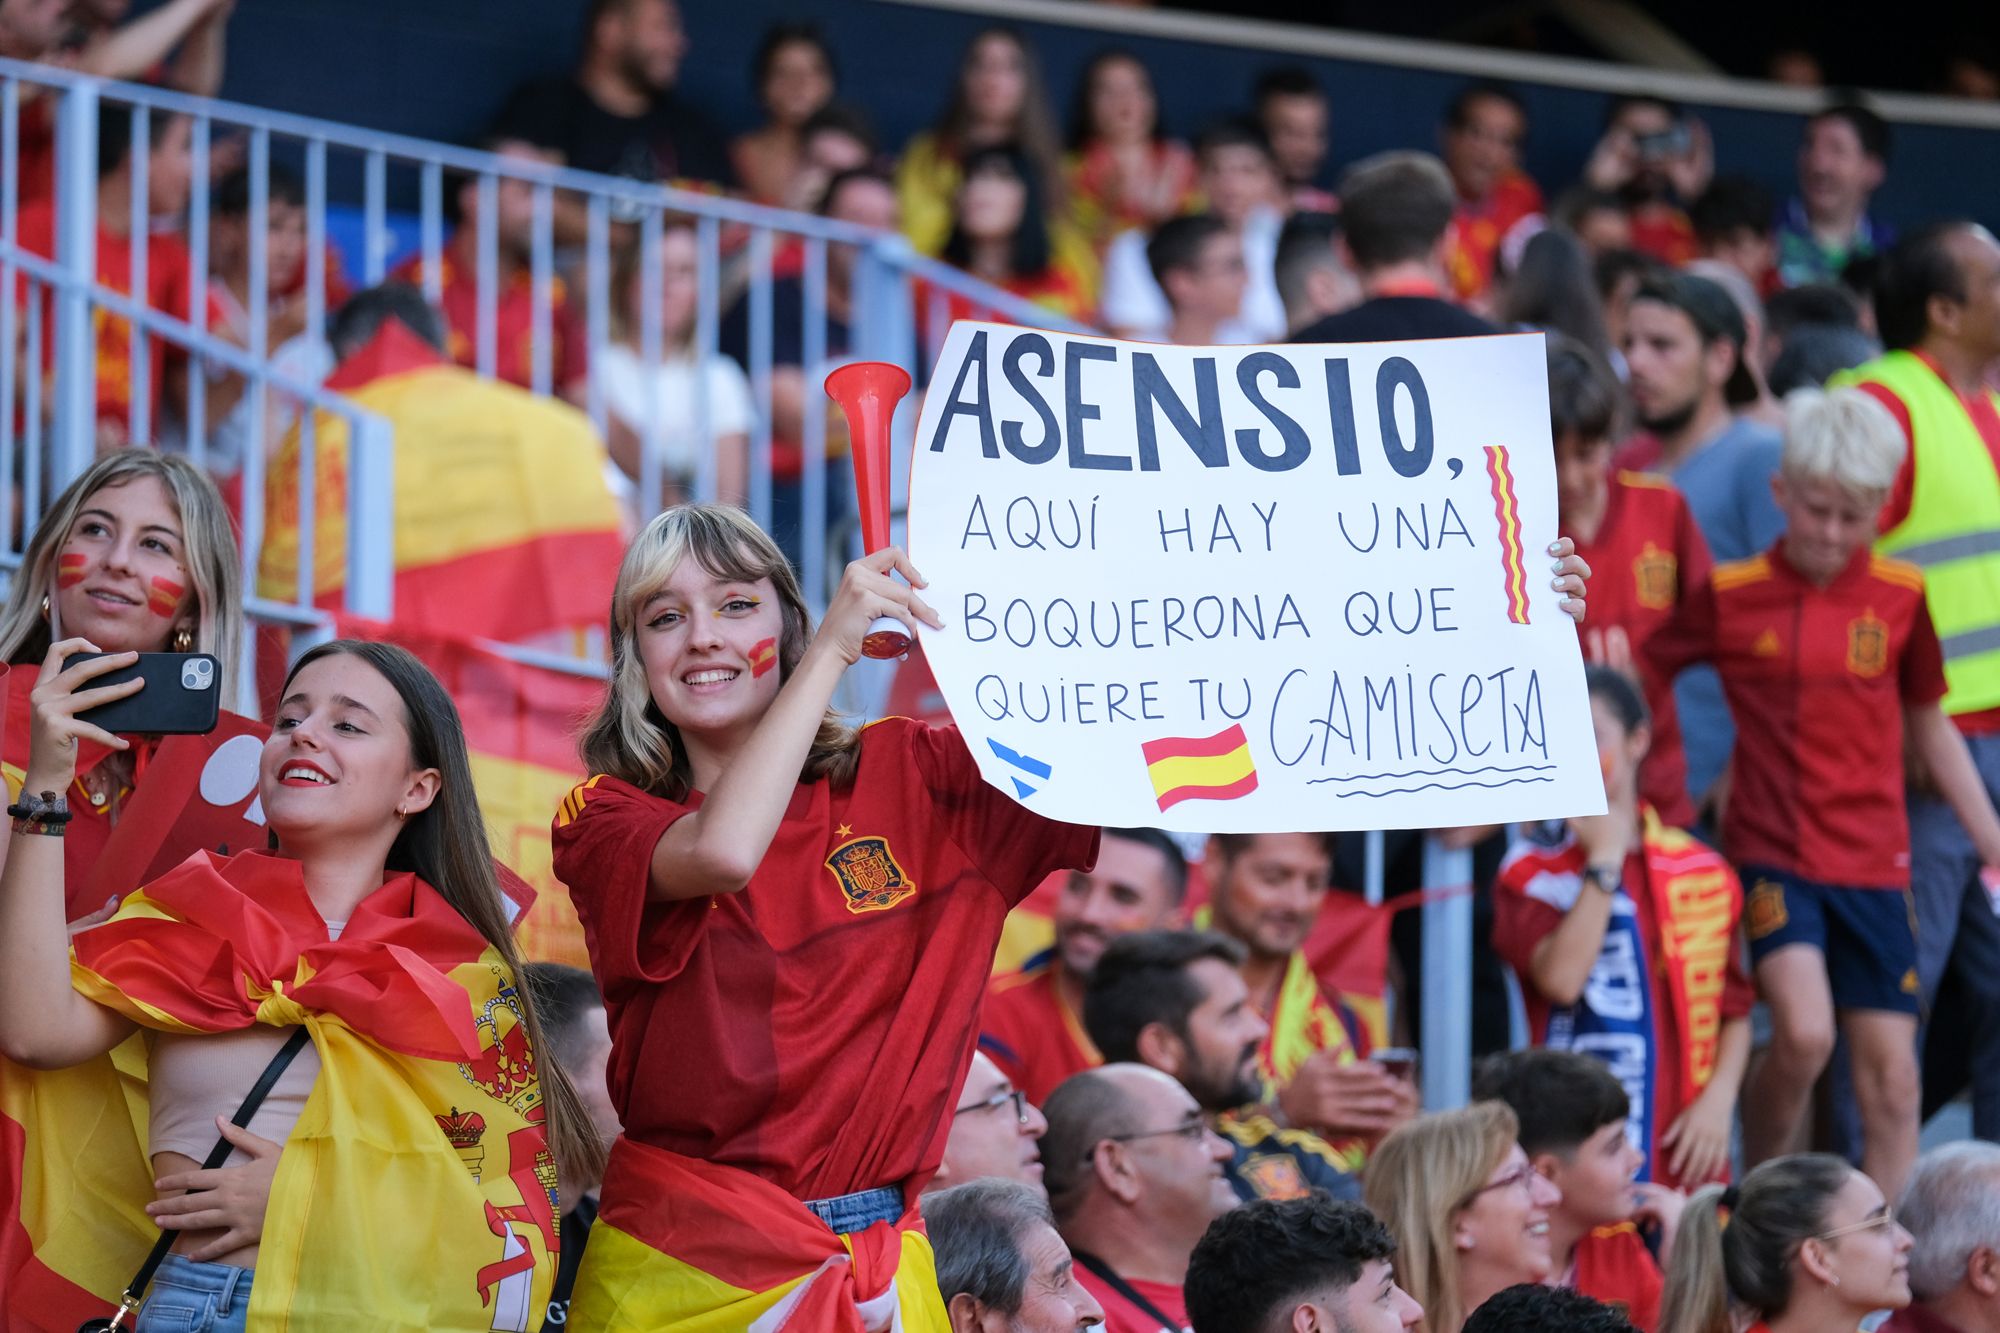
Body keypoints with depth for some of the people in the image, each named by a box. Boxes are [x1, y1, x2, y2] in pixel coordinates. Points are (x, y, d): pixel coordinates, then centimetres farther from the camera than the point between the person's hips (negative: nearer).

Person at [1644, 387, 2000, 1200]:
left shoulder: (1899, 598, 3)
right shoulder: (1730, 597, -4)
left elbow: (1927, 723, 14)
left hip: (1872, 860, 3)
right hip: (1771, 851, -3)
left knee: (1890, 1072, 1)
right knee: (1803, 1033, -21)